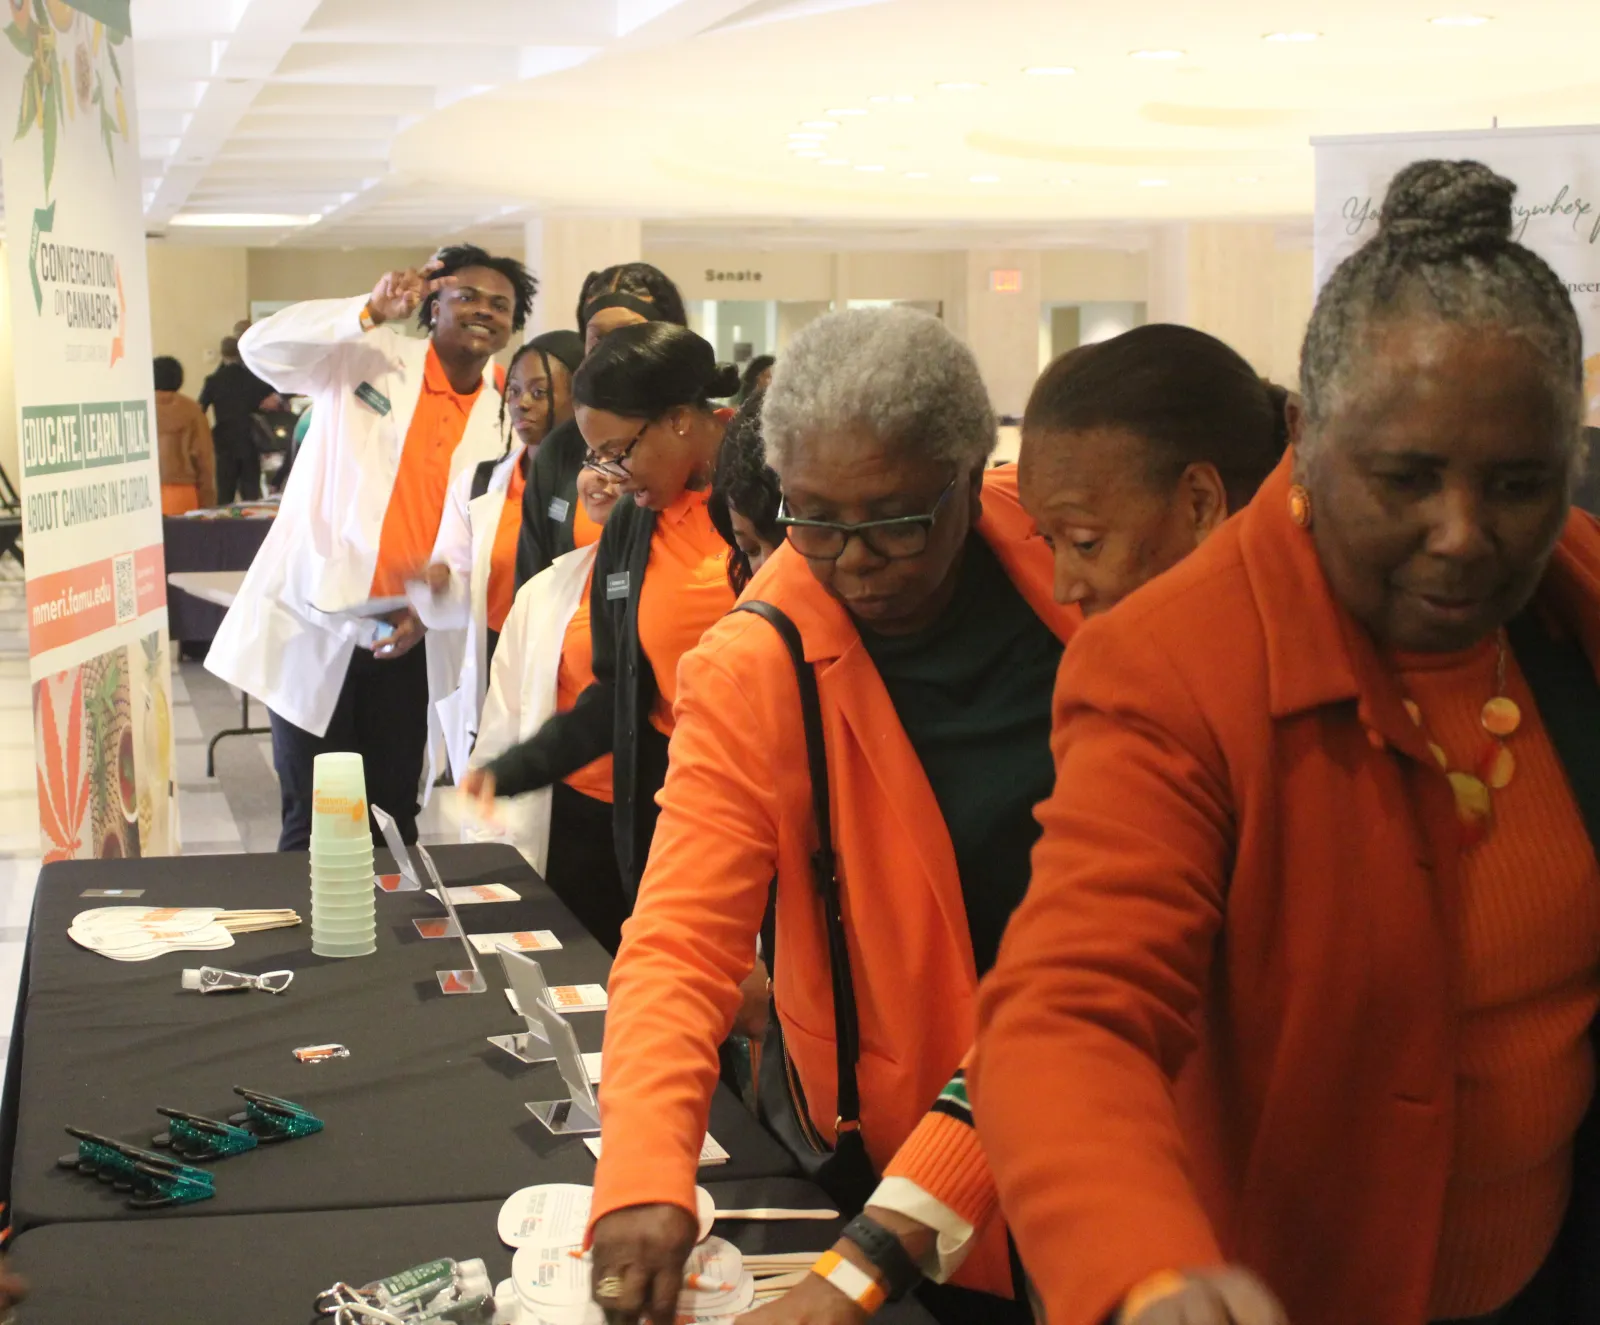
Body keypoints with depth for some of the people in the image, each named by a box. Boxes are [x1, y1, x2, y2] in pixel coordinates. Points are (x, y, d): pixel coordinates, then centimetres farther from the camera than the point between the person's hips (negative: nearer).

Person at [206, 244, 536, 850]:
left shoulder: (503, 417, 6)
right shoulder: (368, 359, -3)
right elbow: (262, 346, -16)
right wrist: (370, 311, -24)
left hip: (407, 643, 3)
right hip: (316, 631, -3)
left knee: (394, 821, 11)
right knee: (314, 825, 1)